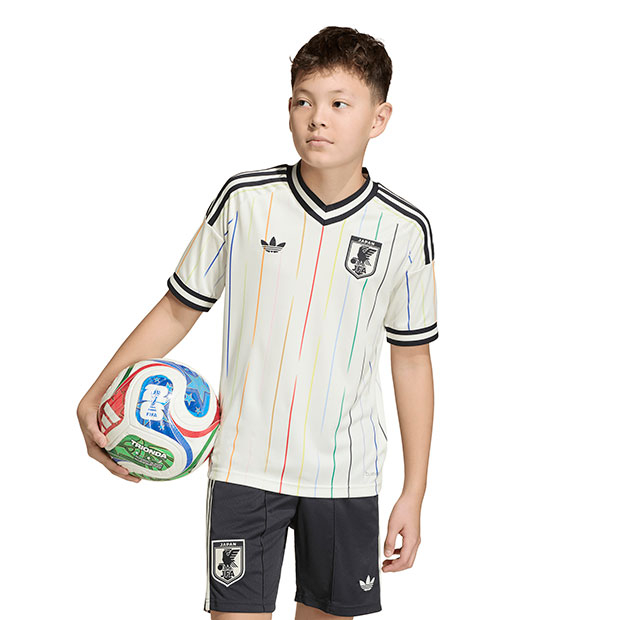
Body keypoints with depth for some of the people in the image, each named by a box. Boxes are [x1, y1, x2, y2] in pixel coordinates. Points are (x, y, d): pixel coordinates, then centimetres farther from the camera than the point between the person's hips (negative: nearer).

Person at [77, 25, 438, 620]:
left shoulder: (403, 230, -4)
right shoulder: (244, 200, -5)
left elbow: (411, 359, 4)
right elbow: (179, 308, 4)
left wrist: (413, 493, 4)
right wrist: (94, 397, -5)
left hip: (344, 476, 1)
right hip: (245, 465, -1)